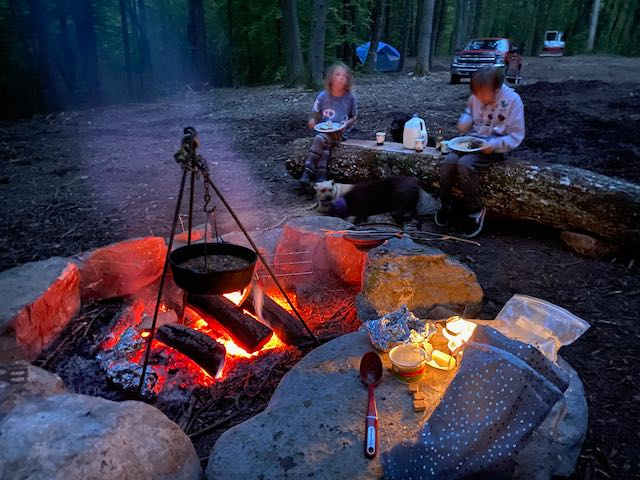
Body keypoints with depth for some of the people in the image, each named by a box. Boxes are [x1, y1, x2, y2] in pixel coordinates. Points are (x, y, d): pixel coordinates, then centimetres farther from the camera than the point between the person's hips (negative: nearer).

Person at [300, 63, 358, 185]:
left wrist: (347, 123, -8)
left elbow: (354, 117, 13)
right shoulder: (322, 96, 2)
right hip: (324, 130, 2)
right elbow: (314, 117, 9)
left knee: (320, 139, -30)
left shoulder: (350, 98, 2)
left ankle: (308, 171, -29)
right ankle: (321, 175, -33)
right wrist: (312, 122, -14)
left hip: (340, 132, -2)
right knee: (325, 144, -32)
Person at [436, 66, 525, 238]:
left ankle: (474, 210, -13)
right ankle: (446, 205, -2)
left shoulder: (512, 100, -10)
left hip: (493, 148, -5)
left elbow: (516, 136, -8)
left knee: (465, 164, -31)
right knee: (447, 162, -24)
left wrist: (494, 145, -24)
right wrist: (465, 121, -5)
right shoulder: (475, 97, 5)